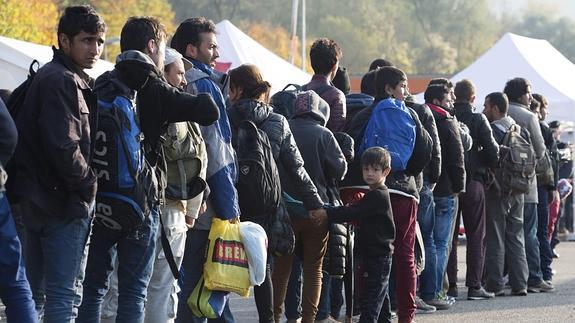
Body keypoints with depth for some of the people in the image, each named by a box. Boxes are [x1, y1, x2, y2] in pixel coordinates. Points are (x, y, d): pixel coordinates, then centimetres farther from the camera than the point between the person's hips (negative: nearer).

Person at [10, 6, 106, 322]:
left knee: (35, 292, 14)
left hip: (39, 201, 10)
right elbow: (63, 147, -24)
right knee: (65, 295, -8)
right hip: (64, 201, -10)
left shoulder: (45, 77, 17)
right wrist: (89, 184, -10)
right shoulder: (62, 81, -15)